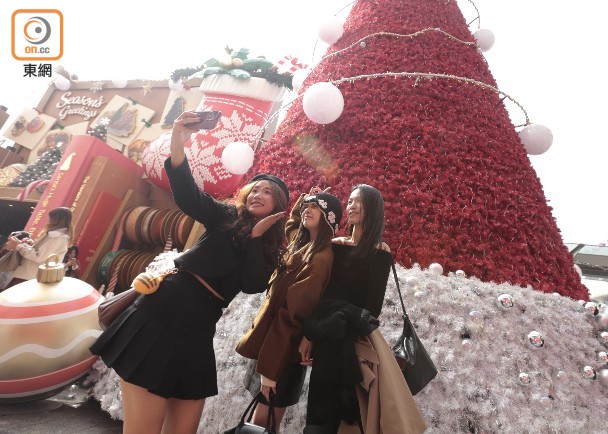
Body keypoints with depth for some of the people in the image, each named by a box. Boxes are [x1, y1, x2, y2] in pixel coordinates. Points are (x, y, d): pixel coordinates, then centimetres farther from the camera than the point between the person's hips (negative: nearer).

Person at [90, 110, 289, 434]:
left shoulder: (270, 250, 9)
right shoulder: (226, 218, 3)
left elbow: (252, 285, -9)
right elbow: (188, 196, -15)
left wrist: (258, 235, -10)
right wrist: (178, 149, -30)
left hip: (198, 334, 4)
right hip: (161, 316, -3)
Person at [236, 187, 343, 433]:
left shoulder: (320, 259, -20)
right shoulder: (301, 245, 5)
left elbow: (292, 314, -23)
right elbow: (292, 222, 29)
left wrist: (270, 368, -21)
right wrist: (303, 199, 13)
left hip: (284, 352, -8)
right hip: (275, 345, 8)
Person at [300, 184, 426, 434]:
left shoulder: (380, 253, -8)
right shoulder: (336, 245, 4)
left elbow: (372, 307, -9)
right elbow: (321, 293, 5)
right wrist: (308, 333, -1)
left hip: (354, 341, -4)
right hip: (325, 338, 4)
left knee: (342, 403, 8)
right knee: (320, 401, 12)